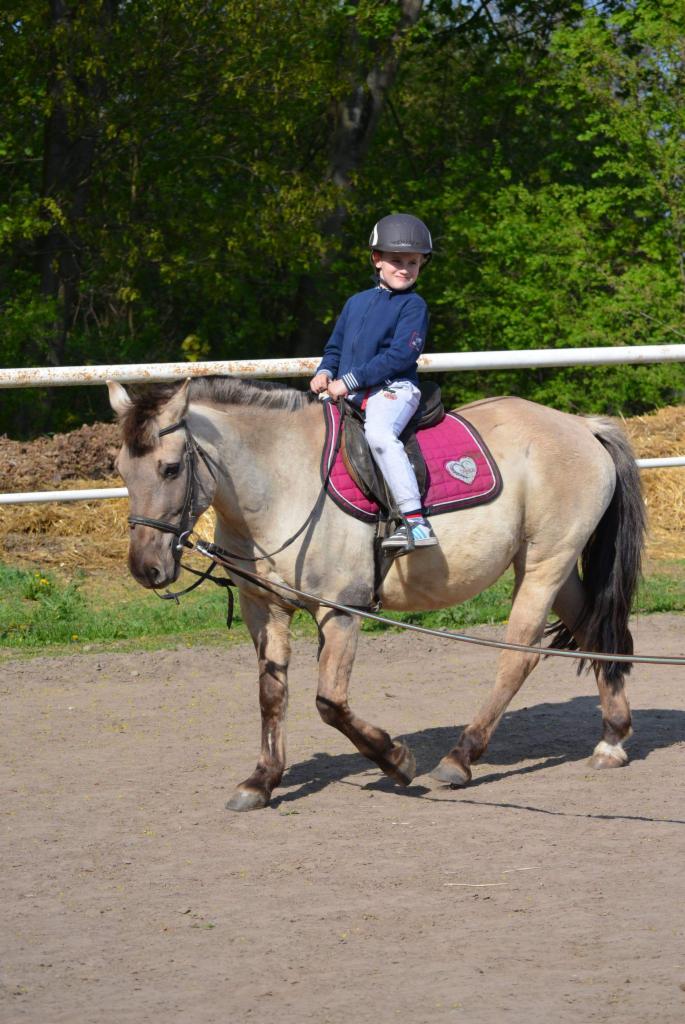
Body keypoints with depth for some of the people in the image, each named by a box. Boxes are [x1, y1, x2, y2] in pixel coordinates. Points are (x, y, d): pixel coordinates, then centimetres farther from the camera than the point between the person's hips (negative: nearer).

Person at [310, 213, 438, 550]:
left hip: (393, 388, -8)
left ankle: (415, 519, -41)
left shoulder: (413, 305, -1)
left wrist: (350, 380, -16)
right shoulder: (356, 303, 20)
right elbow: (335, 348, 27)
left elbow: (401, 355, -13)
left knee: (379, 432, -35)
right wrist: (325, 372, 3)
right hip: (349, 395, 8)